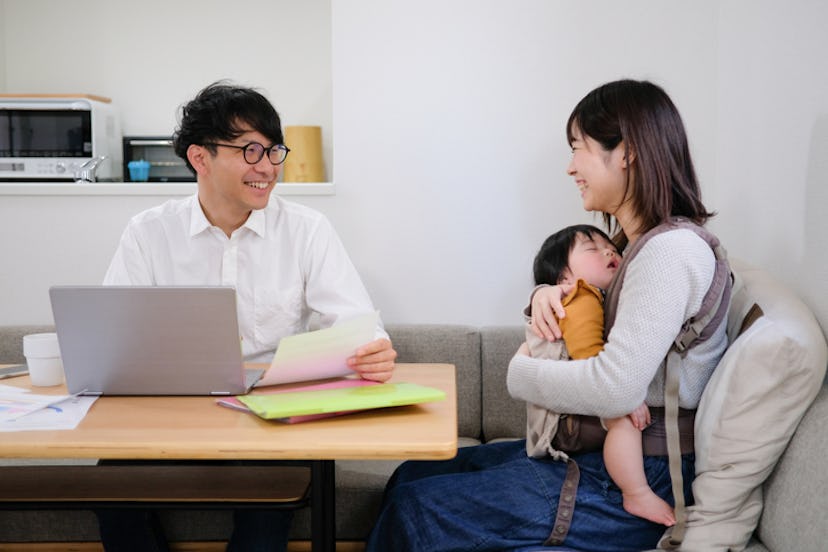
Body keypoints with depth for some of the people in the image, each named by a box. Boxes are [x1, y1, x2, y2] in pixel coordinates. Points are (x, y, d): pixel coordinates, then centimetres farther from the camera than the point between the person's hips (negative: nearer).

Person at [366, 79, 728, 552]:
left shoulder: (671, 251, -20)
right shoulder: (635, 242, 12)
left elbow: (615, 389, -29)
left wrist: (522, 371, -11)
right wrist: (546, 294, 0)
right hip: (592, 449, 10)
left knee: (414, 512, -10)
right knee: (411, 476, 6)